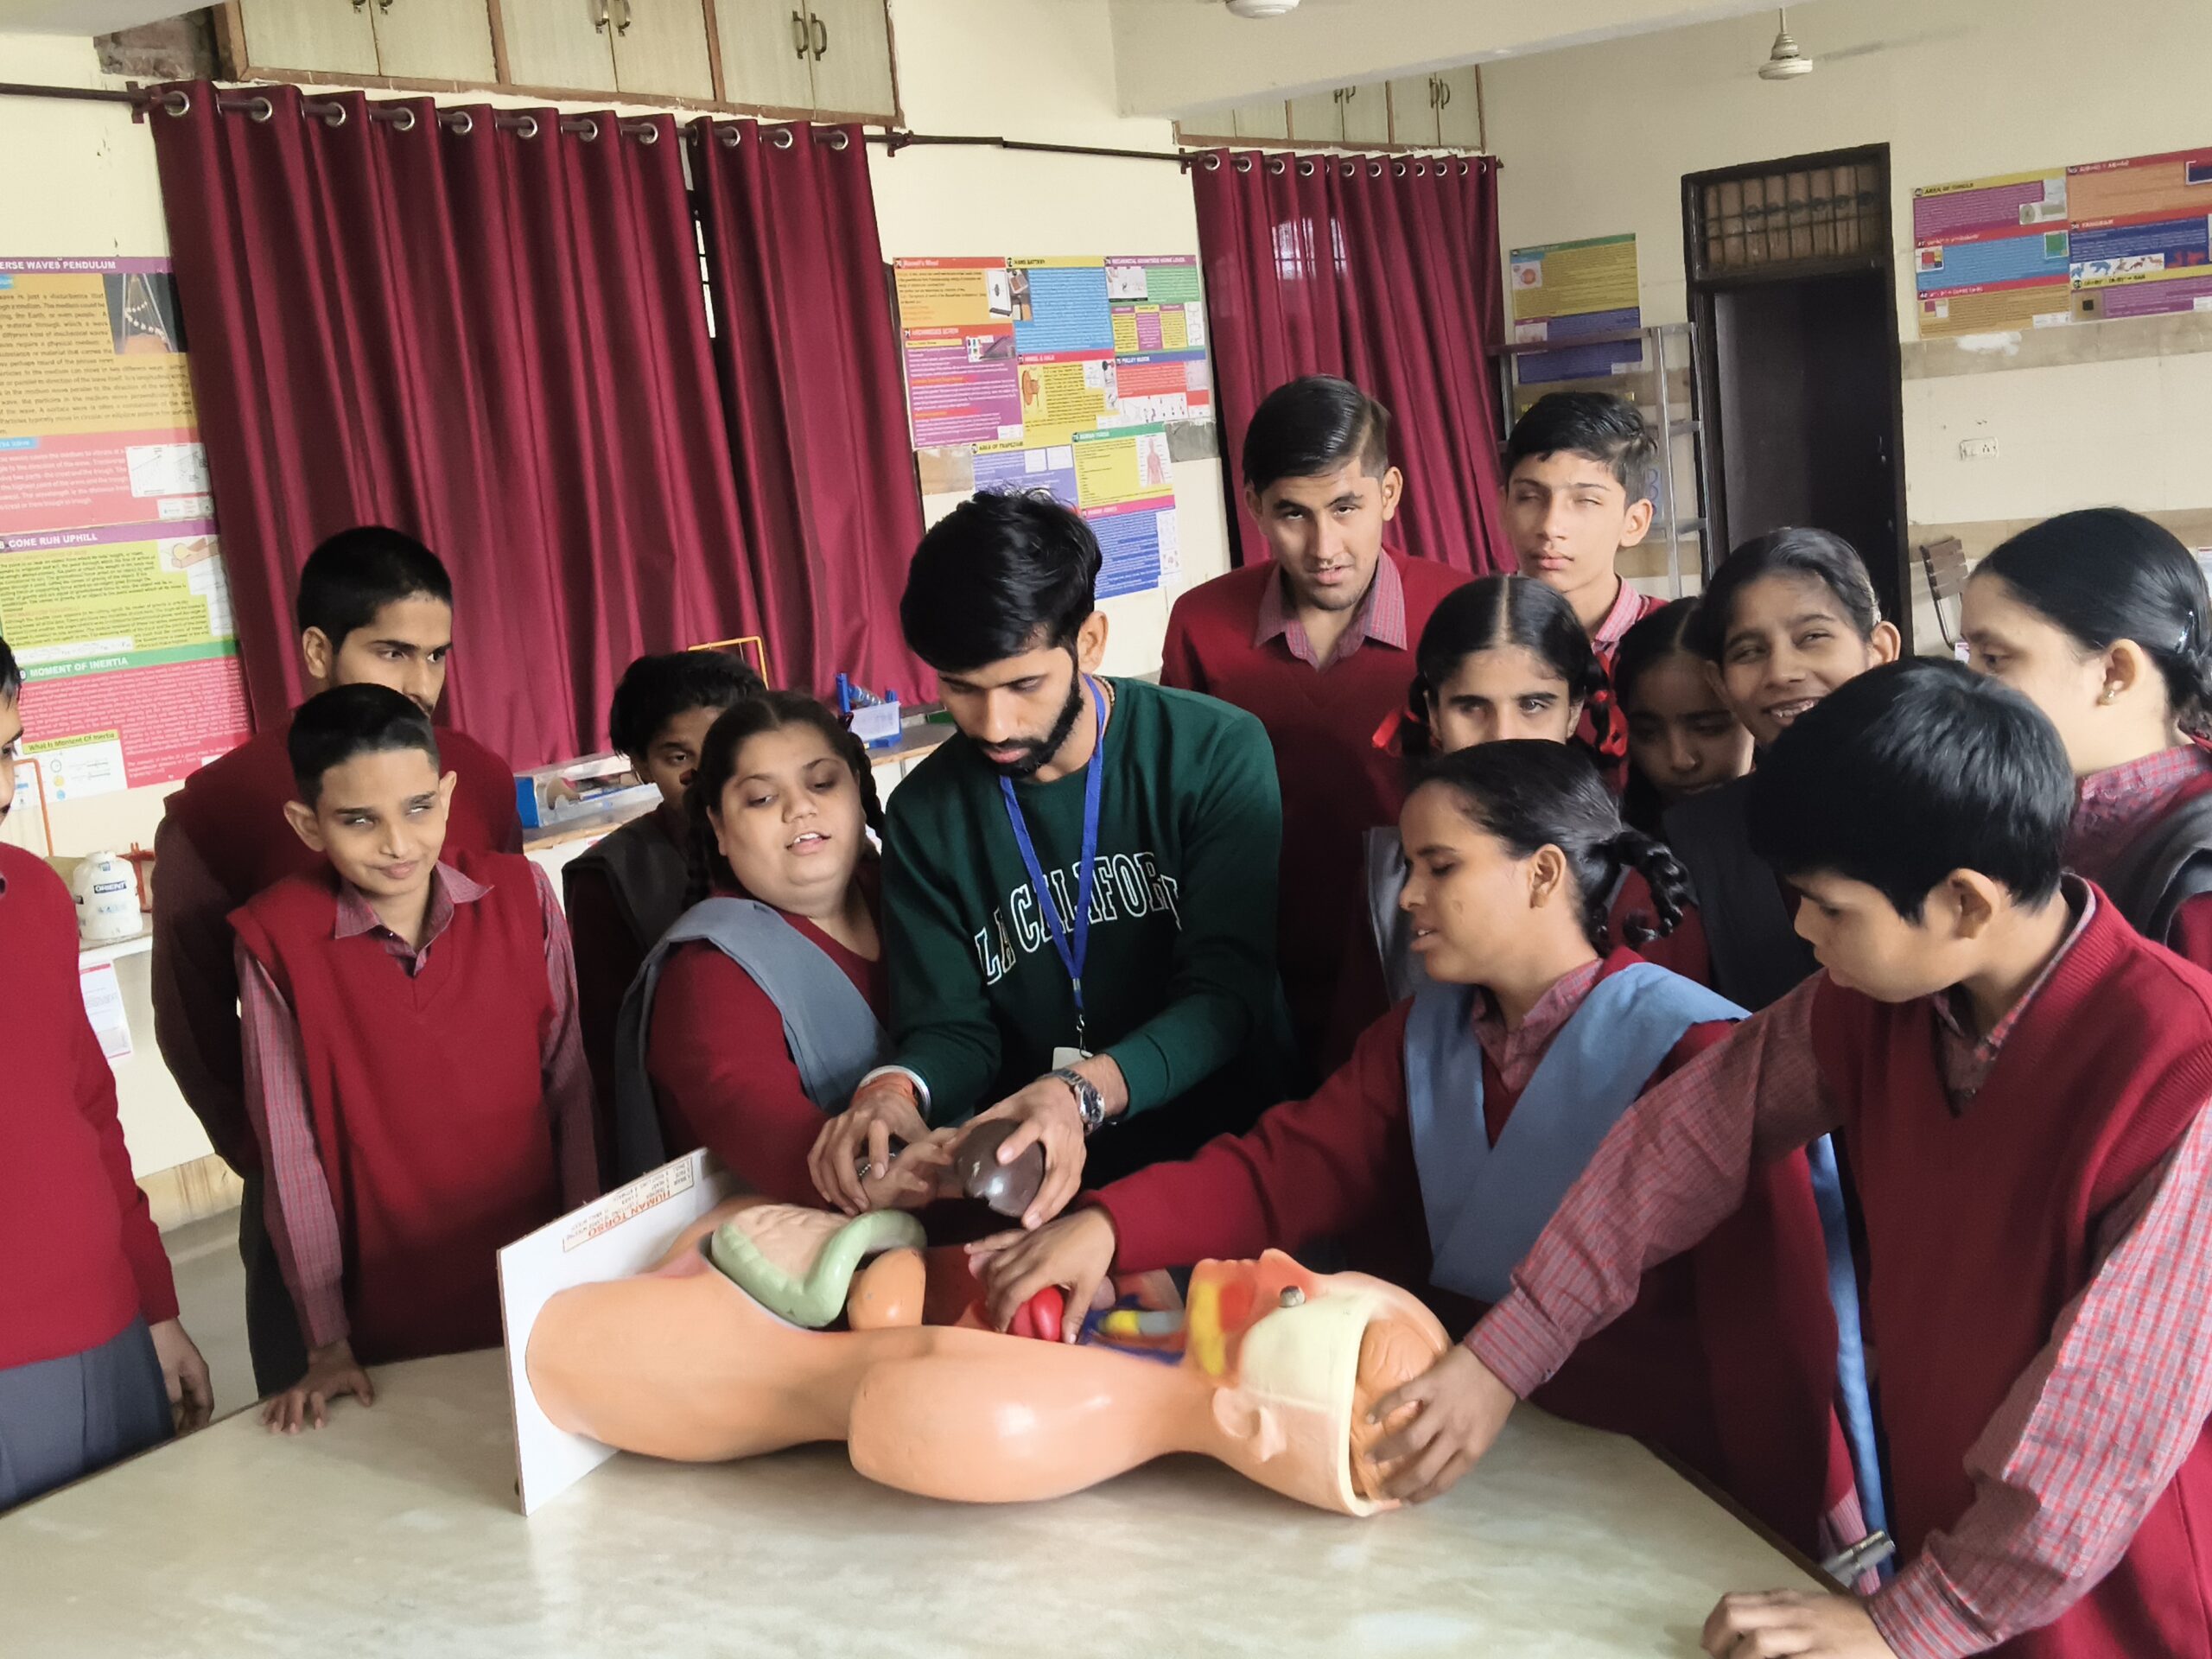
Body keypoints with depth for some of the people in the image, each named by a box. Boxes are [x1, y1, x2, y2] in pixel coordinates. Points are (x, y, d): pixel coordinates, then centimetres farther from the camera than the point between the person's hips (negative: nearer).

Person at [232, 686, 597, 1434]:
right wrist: (328, 1340, -6)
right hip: (390, 1310, -2)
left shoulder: (520, 893, -7)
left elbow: (570, 1087, -1)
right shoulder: (276, 939, -12)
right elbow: (289, 1148, -9)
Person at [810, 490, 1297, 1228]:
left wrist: (1086, 1090, -33)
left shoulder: (1216, 753, -7)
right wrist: (896, 1089, -22)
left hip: (1231, 1146, -2)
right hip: (1033, 1172, 3)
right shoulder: (926, 813, 3)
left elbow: (1228, 989, -14)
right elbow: (949, 1026, 3)